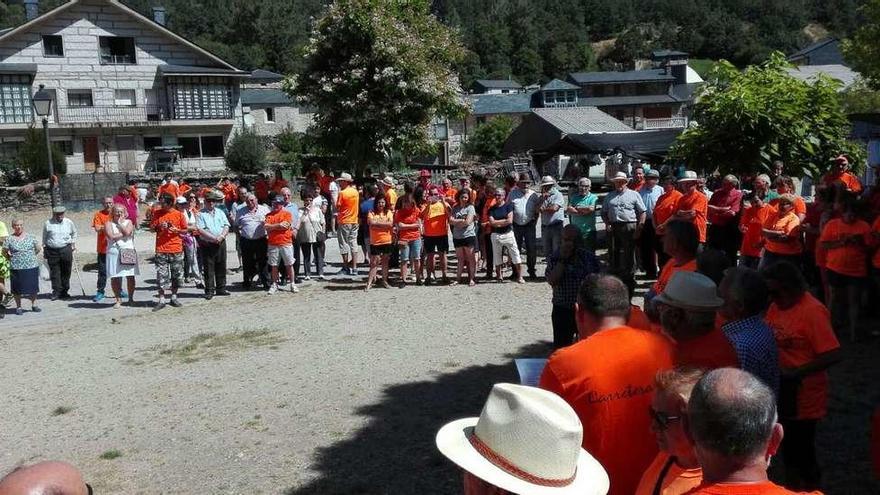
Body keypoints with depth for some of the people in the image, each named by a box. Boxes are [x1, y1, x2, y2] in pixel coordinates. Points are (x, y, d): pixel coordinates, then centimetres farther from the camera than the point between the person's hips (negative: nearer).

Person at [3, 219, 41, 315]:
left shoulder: (30, 237, 5)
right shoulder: (9, 239, 0)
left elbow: (38, 248, 15)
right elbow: (4, 252, 7)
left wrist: (31, 256, 8)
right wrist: (11, 258, 1)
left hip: (32, 267, 2)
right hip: (16, 268, -1)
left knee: (33, 286, 7)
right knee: (17, 288, 5)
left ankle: (34, 305, 20)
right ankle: (18, 307, 16)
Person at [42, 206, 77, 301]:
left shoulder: (69, 222, 7)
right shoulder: (48, 223, 4)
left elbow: (74, 233, 25)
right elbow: (44, 237, 13)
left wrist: (73, 243, 18)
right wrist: (44, 249, 13)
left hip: (66, 250, 1)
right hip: (52, 250, -1)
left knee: (66, 272, 5)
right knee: (54, 272, -1)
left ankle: (64, 291, 15)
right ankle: (56, 292, 4)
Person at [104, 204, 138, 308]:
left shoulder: (128, 222, 10)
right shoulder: (109, 223, 6)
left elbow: (127, 232, -11)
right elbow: (111, 236, -10)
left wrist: (119, 224, 0)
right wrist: (124, 234, -6)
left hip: (129, 253, 1)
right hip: (114, 253, -1)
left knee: (130, 277, 0)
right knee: (115, 278, -1)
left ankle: (131, 298, 13)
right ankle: (118, 299, 11)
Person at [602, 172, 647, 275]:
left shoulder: (634, 195, 6)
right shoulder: (609, 196, 18)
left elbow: (642, 212, 1)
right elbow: (604, 212, 18)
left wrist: (639, 228, -7)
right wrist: (607, 224, 1)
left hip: (629, 227, -3)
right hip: (613, 227, 3)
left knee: (629, 252, 1)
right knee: (613, 252, 7)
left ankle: (630, 274, 9)